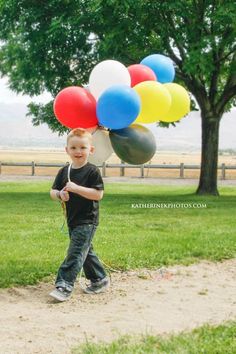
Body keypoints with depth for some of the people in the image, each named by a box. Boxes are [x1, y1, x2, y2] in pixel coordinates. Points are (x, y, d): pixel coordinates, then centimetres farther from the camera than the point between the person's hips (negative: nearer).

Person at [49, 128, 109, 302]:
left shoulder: (92, 171, -12)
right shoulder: (64, 171, 7)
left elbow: (98, 194, -19)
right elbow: (53, 191, 10)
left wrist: (76, 188, -26)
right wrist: (60, 195, -13)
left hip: (87, 220, -7)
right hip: (72, 220, 7)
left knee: (75, 253, -11)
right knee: (86, 252, 17)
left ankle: (64, 286, -13)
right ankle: (99, 280, 32)